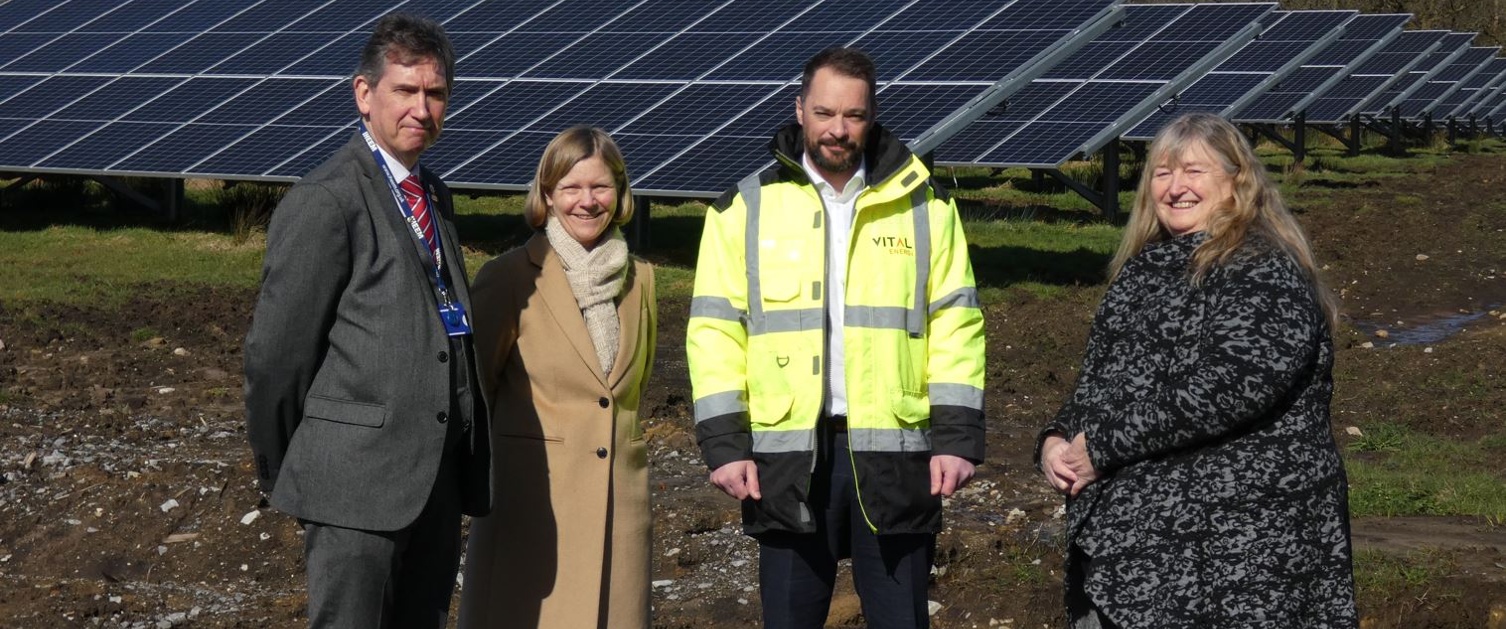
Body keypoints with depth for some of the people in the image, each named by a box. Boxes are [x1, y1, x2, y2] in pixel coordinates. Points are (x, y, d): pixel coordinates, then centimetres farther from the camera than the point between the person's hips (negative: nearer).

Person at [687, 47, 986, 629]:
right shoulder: (746, 208, 4)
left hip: (893, 452, 0)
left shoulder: (923, 205, 5)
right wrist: (723, 443, -5)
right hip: (788, 455, 0)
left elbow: (955, 323, 4)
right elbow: (715, 329, 3)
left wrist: (958, 437, -4)